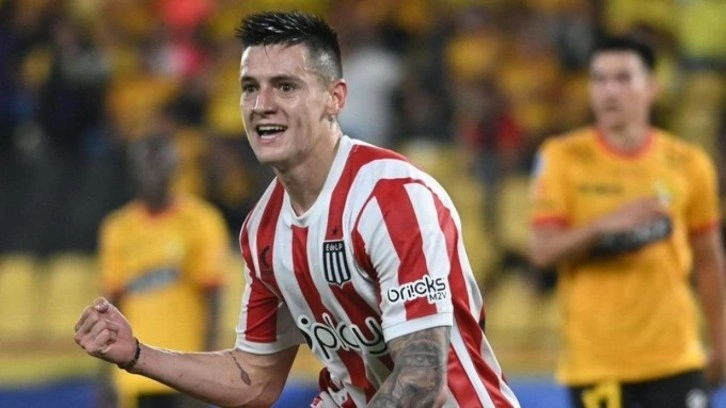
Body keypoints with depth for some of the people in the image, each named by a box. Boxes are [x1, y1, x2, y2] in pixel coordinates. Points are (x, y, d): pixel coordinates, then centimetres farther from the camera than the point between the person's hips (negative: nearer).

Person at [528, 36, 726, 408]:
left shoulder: (688, 163, 5)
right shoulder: (562, 157, -1)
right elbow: (542, 250, -8)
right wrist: (602, 226, -25)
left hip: (675, 357, 2)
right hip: (595, 360, -2)